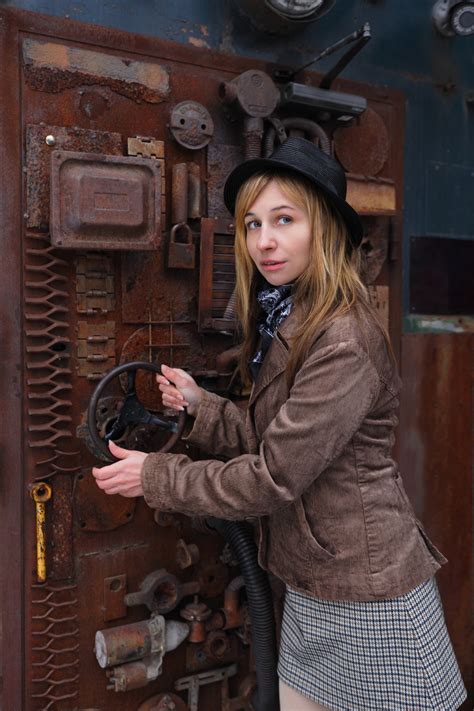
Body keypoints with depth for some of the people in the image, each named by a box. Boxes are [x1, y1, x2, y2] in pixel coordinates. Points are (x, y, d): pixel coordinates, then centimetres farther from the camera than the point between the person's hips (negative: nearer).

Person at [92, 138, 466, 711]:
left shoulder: (345, 342, -23)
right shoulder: (284, 326, 6)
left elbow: (274, 476, -21)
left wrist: (154, 477, -11)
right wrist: (199, 405, -5)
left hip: (369, 598, -8)